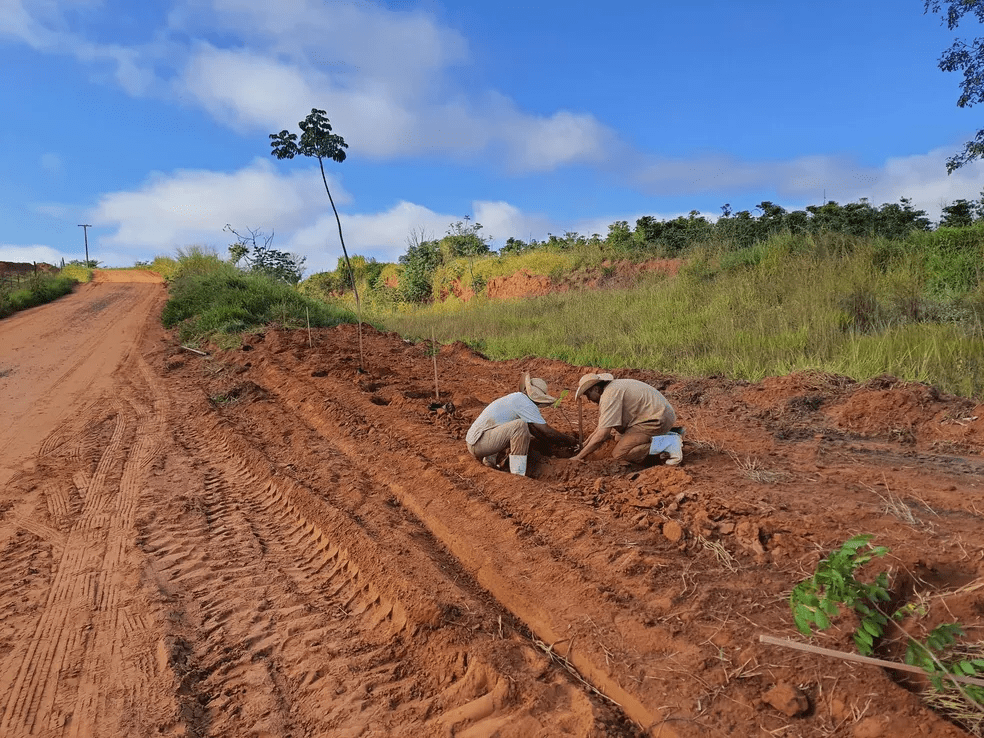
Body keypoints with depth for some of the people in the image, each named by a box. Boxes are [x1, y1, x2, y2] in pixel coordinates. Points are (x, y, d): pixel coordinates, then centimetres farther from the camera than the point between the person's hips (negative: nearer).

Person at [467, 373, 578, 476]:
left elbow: (536, 430, 23)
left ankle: (490, 459, 17)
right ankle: (518, 474, -20)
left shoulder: (516, 397, 16)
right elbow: (547, 431, -15)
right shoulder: (524, 403, -13)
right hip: (478, 444, -10)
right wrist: (571, 441, 0)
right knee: (520, 425, -23)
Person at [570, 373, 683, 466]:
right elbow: (602, 426, 22)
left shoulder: (610, 395, -18)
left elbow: (602, 434, -22)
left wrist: (579, 456, -13)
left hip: (657, 420, -11)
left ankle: (669, 444, -16)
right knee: (619, 439, 23)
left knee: (618, 454, -14)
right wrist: (584, 445, 21)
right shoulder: (612, 387, 14)